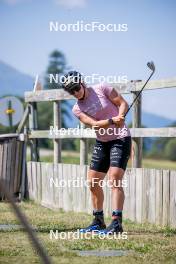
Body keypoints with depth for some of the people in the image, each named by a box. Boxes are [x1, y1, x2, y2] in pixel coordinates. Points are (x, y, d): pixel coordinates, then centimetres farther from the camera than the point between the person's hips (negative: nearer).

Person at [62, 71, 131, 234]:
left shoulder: (102, 89, -6)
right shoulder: (77, 109, 0)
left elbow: (123, 103, -5)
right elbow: (94, 124, -14)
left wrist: (120, 116, -25)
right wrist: (112, 121, -29)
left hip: (121, 139, -6)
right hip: (102, 143, 6)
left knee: (114, 180, -18)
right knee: (93, 182, 8)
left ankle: (116, 223, -21)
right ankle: (98, 222, 23)